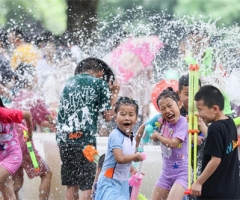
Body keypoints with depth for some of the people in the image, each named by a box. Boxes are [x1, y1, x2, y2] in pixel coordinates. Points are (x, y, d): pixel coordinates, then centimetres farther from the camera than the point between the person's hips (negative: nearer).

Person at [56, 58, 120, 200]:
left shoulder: (70, 82, 18)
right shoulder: (100, 84, 3)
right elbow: (108, 116, 1)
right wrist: (114, 94, 12)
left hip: (64, 138, 5)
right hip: (85, 139, -5)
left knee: (71, 185, 10)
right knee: (86, 185, -3)